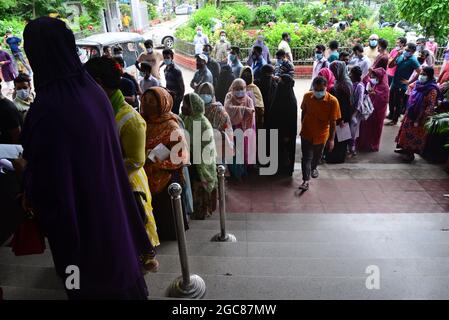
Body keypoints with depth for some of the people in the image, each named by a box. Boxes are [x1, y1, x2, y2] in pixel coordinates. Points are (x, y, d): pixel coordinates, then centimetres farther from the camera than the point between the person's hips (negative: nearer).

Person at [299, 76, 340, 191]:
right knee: (306, 157, -2)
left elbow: (333, 122, -15)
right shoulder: (307, 96, -12)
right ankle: (306, 181, 3)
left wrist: (331, 139, -15)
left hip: (321, 134, 0)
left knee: (317, 155, 23)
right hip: (306, 133, 0)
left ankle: (314, 168, 51)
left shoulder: (332, 101, -19)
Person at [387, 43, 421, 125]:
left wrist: (409, 81, -16)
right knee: (391, 101, 20)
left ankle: (394, 120, 20)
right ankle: (391, 115, 41)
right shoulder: (401, 56, 1)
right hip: (393, 83, 6)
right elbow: (390, 66, 2)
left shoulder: (413, 60, -17)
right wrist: (397, 56, -10)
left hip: (402, 86, -6)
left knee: (398, 103, 6)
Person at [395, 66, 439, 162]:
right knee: (406, 131, 18)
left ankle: (411, 154, 18)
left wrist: (419, 120, -22)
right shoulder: (419, 84, 2)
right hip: (410, 114, 7)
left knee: (415, 135, 5)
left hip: (418, 117, -7)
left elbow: (430, 107, -21)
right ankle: (405, 148, 35)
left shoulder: (432, 90, -20)